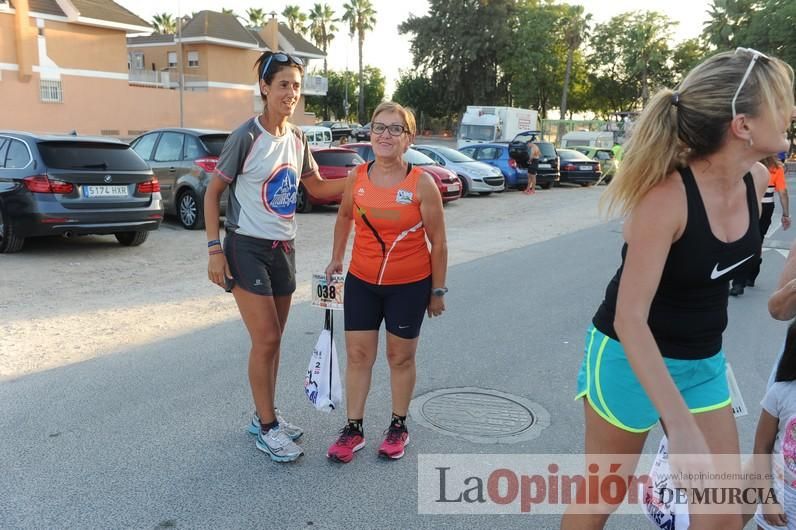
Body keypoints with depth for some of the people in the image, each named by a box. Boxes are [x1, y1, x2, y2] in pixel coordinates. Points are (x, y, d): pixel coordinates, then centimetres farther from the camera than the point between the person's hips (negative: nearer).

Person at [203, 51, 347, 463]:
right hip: (247, 248, -6)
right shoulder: (246, 137, -13)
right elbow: (212, 192, -8)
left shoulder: (296, 139, 6)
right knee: (265, 340, -7)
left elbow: (318, 187, 17)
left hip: (283, 249, 7)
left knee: (273, 340, 13)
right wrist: (214, 248, -13)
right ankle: (266, 429, 9)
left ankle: (265, 415, 28)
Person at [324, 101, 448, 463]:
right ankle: (353, 429, 22)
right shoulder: (356, 177, -5)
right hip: (361, 281, 3)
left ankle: (398, 427, 30)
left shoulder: (421, 183, -14)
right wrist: (336, 257, 15)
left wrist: (438, 290, -4)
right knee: (357, 354, 7)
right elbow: (344, 216, 16)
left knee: (400, 356, 11)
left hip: (410, 285, -3)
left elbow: (438, 242, -8)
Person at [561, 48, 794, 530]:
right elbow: (630, 319, -30)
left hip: (703, 361, 7)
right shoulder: (666, 195, -29)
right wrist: (683, 428, -33)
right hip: (632, 356, -6)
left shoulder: (757, 179, -6)